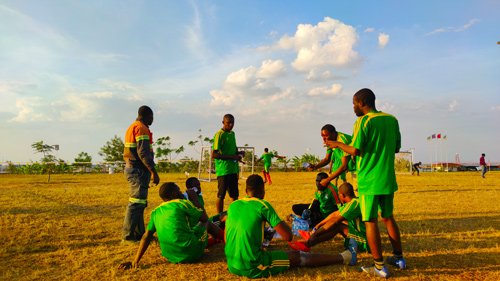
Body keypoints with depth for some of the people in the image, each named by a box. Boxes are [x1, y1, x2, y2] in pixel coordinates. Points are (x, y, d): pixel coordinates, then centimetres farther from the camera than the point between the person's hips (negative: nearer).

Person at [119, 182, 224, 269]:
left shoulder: (156, 212, 7)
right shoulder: (181, 203, -9)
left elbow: (146, 237, 3)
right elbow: (204, 217, 0)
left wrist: (135, 262, 6)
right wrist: (194, 198, 10)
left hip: (171, 257, 6)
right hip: (191, 253, -6)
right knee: (206, 223, 20)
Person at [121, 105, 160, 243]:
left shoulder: (132, 127, 20)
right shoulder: (142, 128, -12)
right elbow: (143, 152, -21)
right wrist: (154, 172, -20)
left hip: (132, 168, 11)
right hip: (139, 171, -11)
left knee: (139, 203, 14)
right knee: (136, 203, -6)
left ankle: (139, 233, 21)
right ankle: (127, 235, -1)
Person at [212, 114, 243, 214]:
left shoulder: (232, 133, 14)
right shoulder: (219, 134, -10)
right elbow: (214, 154, -16)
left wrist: (238, 153, 5)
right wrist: (232, 156, -18)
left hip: (233, 169, 8)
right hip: (223, 170, -7)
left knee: (234, 194, 12)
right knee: (221, 195, 2)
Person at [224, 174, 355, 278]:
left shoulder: (232, 206, 6)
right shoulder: (262, 205, -10)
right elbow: (288, 237, -10)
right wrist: (284, 224, 12)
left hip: (232, 266, 6)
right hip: (253, 267, -6)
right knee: (298, 257, 11)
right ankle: (342, 258, 27)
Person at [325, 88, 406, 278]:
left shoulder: (363, 122, -12)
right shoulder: (392, 120, 9)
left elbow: (356, 151, -16)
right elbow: (397, 148, 15)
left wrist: (338, 144, 0)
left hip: (369, 181, -7)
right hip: (388, 179, 7)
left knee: (370, 222, 1)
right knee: (388, 218, 20)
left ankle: (380, 267, 7)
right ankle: (399, 258, 30)